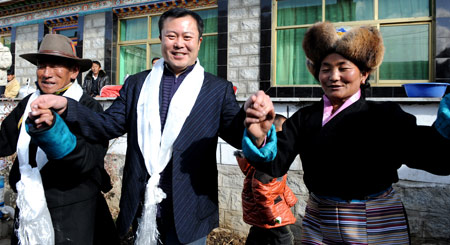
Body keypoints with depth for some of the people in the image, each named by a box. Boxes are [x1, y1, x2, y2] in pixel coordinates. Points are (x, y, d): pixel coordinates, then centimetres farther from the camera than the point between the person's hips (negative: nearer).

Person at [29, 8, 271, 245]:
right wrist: (66, 106, -14)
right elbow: (108, 124, 2)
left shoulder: (219, 89, -1)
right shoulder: (137, 84, 7)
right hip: (141, 209, 3)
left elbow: (238, 133, -10)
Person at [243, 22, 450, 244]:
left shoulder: (385, 115, -8)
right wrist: (260, 139, -32)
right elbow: (276, 163, -11)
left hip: (377, 227, -2)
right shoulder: (304, 118, -1)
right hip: (318, 225, 2)